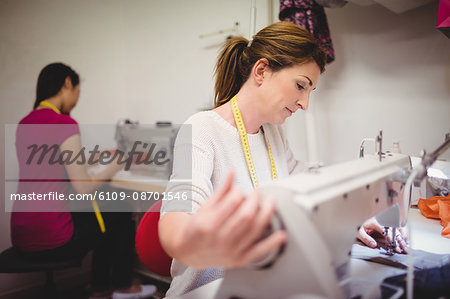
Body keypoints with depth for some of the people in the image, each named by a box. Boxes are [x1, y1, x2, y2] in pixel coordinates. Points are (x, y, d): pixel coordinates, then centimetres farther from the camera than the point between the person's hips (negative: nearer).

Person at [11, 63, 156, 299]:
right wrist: (117, 164, -5)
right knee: (121, 216, 15)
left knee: (103, 216, 26)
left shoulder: (24, 124, 8)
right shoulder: (64, 124, -18)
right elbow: (83, 189, -20)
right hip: (50, 239, -8)